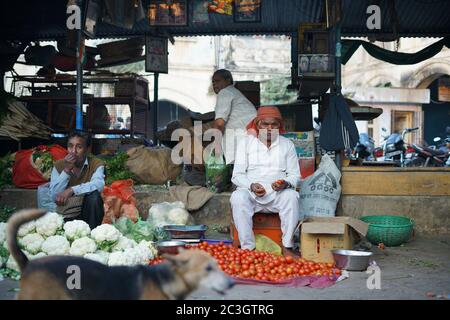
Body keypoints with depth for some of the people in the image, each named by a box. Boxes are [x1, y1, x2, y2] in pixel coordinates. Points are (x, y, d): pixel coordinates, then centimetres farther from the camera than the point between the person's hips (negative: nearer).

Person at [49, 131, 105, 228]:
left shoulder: (96, 164, -8)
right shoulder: (59, 165, -2)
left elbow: (99, 185, -31)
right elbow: (54, 197, -12)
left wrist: (71, 190, -39)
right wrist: (66, 170, -20)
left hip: (88, 213, 0)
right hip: (65, 215, 0)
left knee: (94, 196, -30)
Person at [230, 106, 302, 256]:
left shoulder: (287, 144, 12)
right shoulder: (245, 142, 8)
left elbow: (295, 175, 8)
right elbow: (237, 175, 3)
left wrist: (286, 183, -16)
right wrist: (251, 186, -18)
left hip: (278, 194, 1)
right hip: (251, 194, 0)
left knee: (291, 196, -32)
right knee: (238, 197, -32)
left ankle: (287, 247, -23)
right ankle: (247, 248, -29)